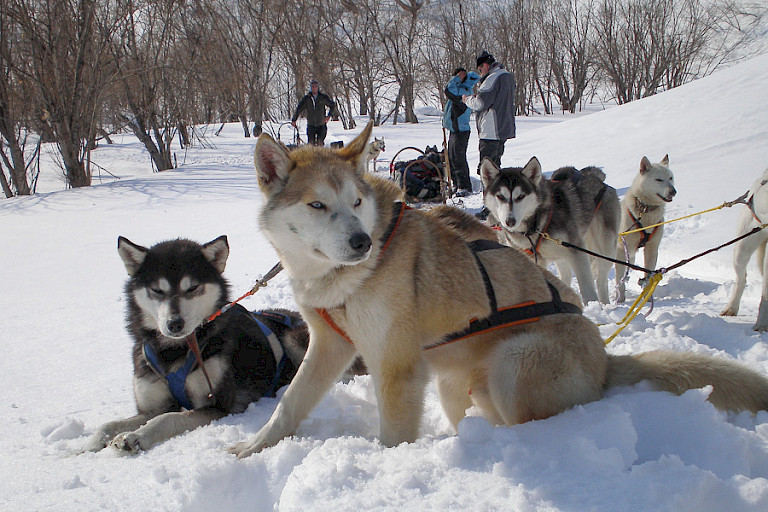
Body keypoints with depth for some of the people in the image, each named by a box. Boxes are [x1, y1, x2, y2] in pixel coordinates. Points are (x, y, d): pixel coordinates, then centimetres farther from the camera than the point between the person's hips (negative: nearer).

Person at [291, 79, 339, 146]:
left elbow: (333, 105, 11)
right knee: (311, 143, -7)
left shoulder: (323, 97, 3)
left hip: (322, 125, -1)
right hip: (311, 125, 1)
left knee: (320, 142, -11)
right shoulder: (306, 98, 3)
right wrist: (294, 120, -11)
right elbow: (299, 109, -1)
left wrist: (329, 115, -2)